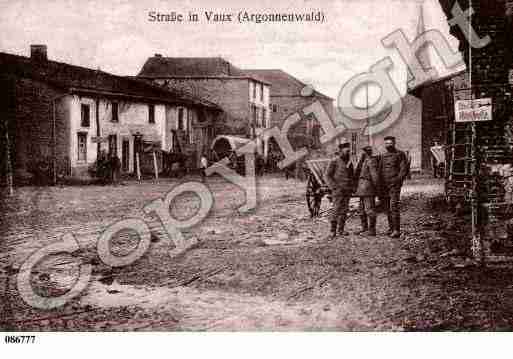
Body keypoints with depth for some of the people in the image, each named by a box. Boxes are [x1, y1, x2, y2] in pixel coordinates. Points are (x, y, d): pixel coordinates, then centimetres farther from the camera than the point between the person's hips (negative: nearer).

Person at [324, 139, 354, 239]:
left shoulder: (349, 162, 14)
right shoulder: (334, 162, -5)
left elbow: (352, 176, 24)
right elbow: (327, 175, -8)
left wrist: (352, 187, 9)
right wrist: (334, 187, -16)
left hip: (347, 191, 6)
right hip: (338, 191, -6)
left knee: (344, 210, 6)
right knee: (337, 210, -9)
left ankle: (341, 229, 13)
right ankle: (333, 231, -4)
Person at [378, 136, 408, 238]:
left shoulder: (400, 154, 1)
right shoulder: (382, 156, 16)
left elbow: (404, 169, -5)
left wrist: (398, 180, -16)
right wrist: (379, 184, 12)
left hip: (395, 184, -6)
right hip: (384, 185, 6)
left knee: (394, 206, -13)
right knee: (387, 208, 7)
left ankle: (396, 230, -13)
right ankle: (391, 228, 16)